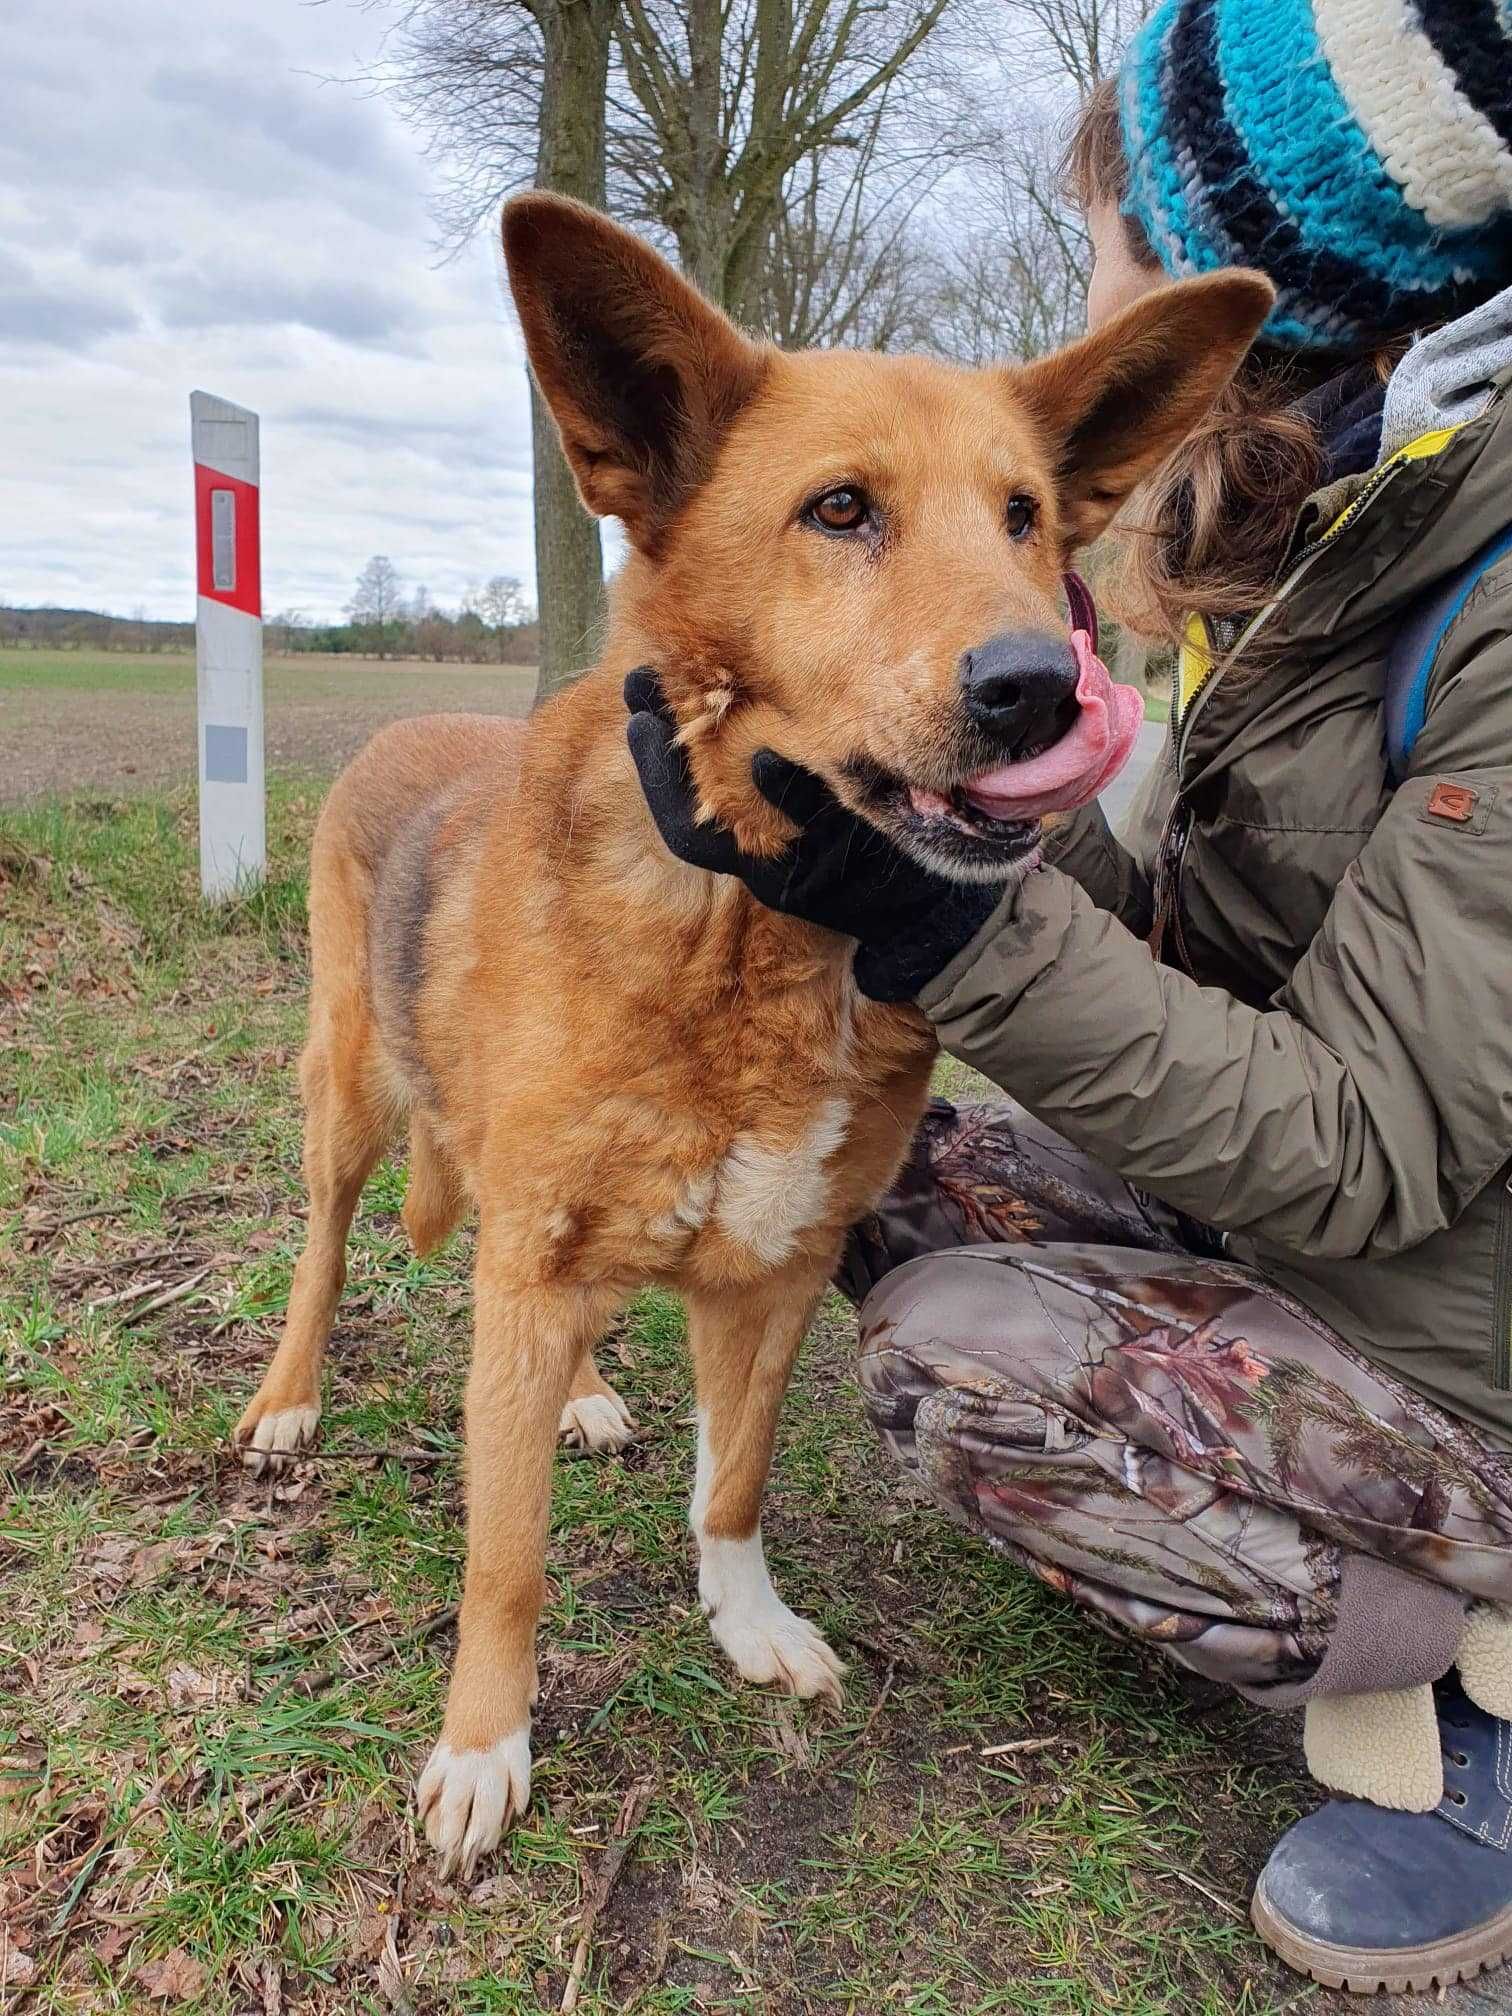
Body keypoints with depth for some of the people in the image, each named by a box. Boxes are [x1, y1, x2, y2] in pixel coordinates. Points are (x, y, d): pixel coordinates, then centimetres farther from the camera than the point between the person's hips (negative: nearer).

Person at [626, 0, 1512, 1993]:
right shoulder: (1330, 553, 0)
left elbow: (1351, 1150, -28)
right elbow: (1178, 926, 4)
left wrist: (925, 909, -34)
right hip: (1306, 1239, 9)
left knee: (969, 1365, -19)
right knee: (905, 1181, 4)